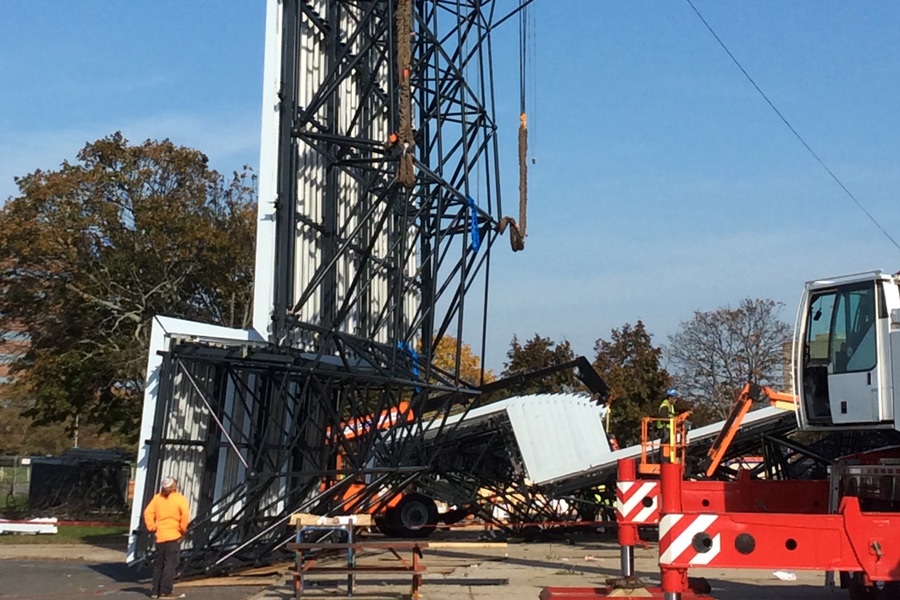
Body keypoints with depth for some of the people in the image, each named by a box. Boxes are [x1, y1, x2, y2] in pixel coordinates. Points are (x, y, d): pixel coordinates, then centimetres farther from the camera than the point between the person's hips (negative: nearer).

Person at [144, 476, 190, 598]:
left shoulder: (157, 498, 8)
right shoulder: (179, 499, -5)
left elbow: (148, 512, 2)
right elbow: (185, 514, -17)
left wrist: (152, 527, 7)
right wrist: (183, 529, -5)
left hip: (160, 536, 5)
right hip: (173, 536, -5)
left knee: (159, 564, 15)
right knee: (170, 564, -2)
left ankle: (155, 590, 17)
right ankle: (165, 591, -7)